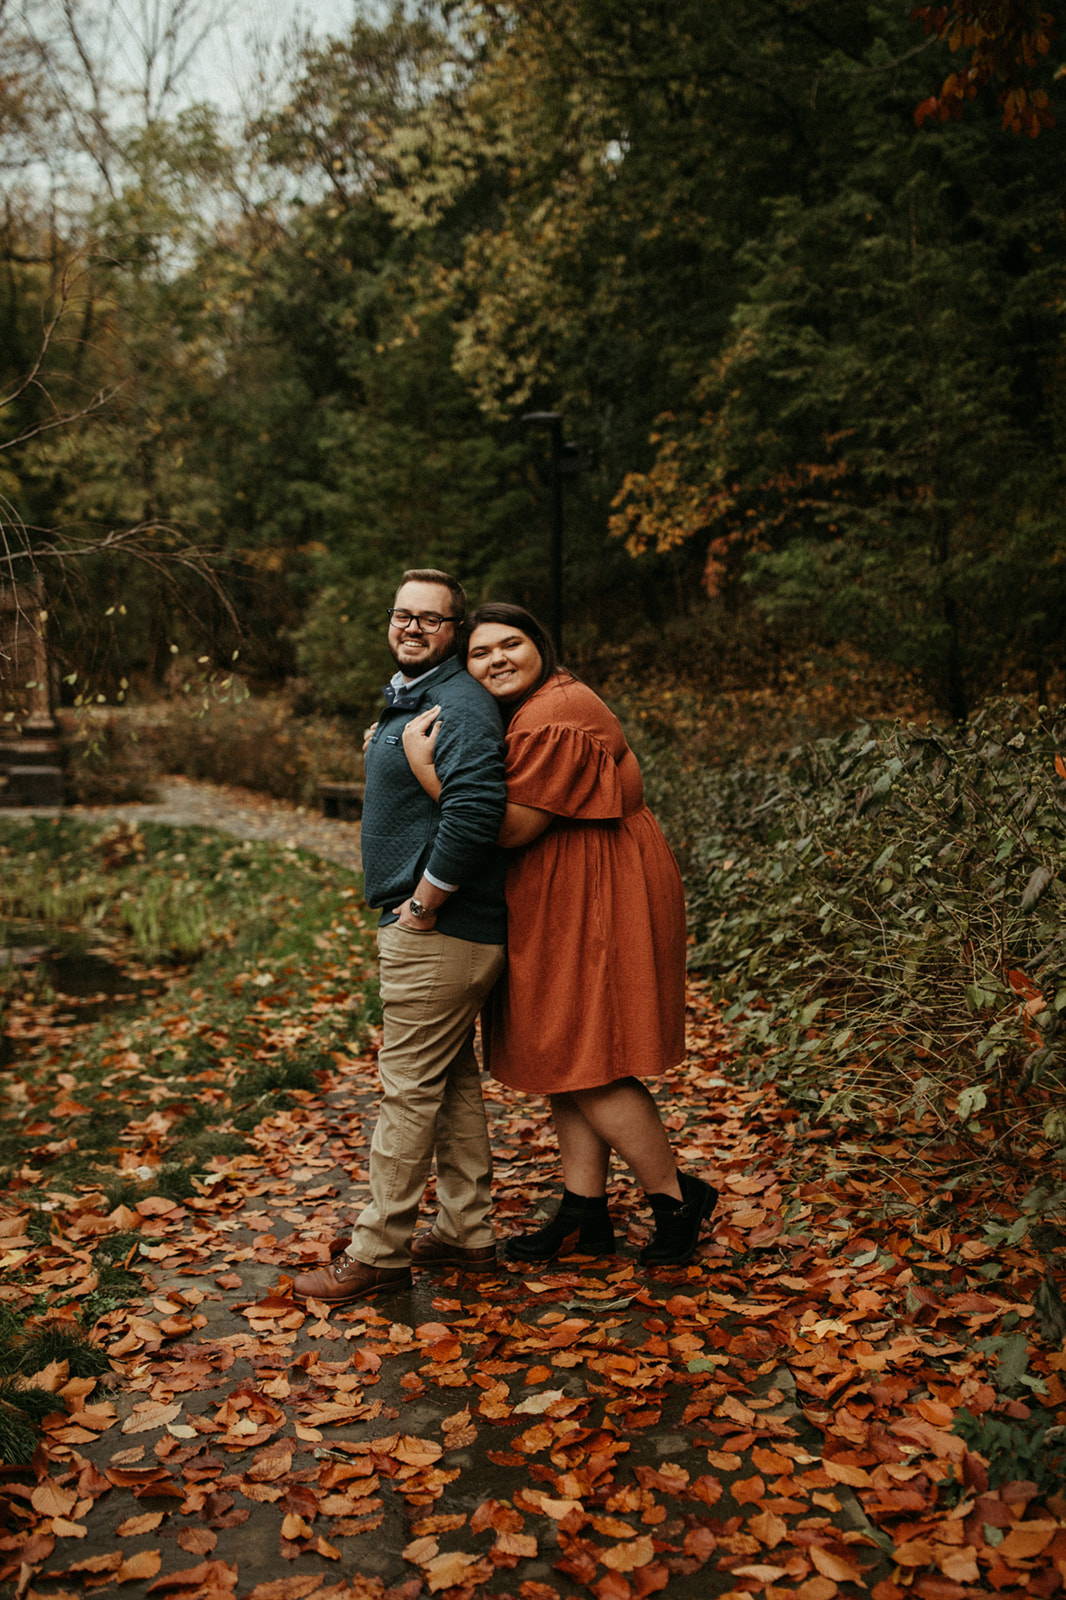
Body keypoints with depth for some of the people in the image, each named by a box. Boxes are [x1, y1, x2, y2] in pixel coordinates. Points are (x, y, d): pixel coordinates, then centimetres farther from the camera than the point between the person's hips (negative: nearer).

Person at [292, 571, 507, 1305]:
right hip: (427, 925, 11)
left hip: (437, 932, -11)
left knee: (410, 1090, -2)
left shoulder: (459, 705, -17)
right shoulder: (408, 696, 17)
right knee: (454, 1080, 16)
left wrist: (425, 902, -21)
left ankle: (379, 1252, 9)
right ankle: (467, 1232, 27)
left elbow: (476, 810, -31)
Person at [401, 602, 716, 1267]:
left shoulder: (557, 718, -20)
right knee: (564, 1061, 13)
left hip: (594, 906, -10)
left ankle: (676, 1196, 13)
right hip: (559, 908, 11)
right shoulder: (527, 711, 14)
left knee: (587, 1066, -4)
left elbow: (512, 828, -22)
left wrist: (425, 767, -21)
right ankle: (585, 1212, 23)